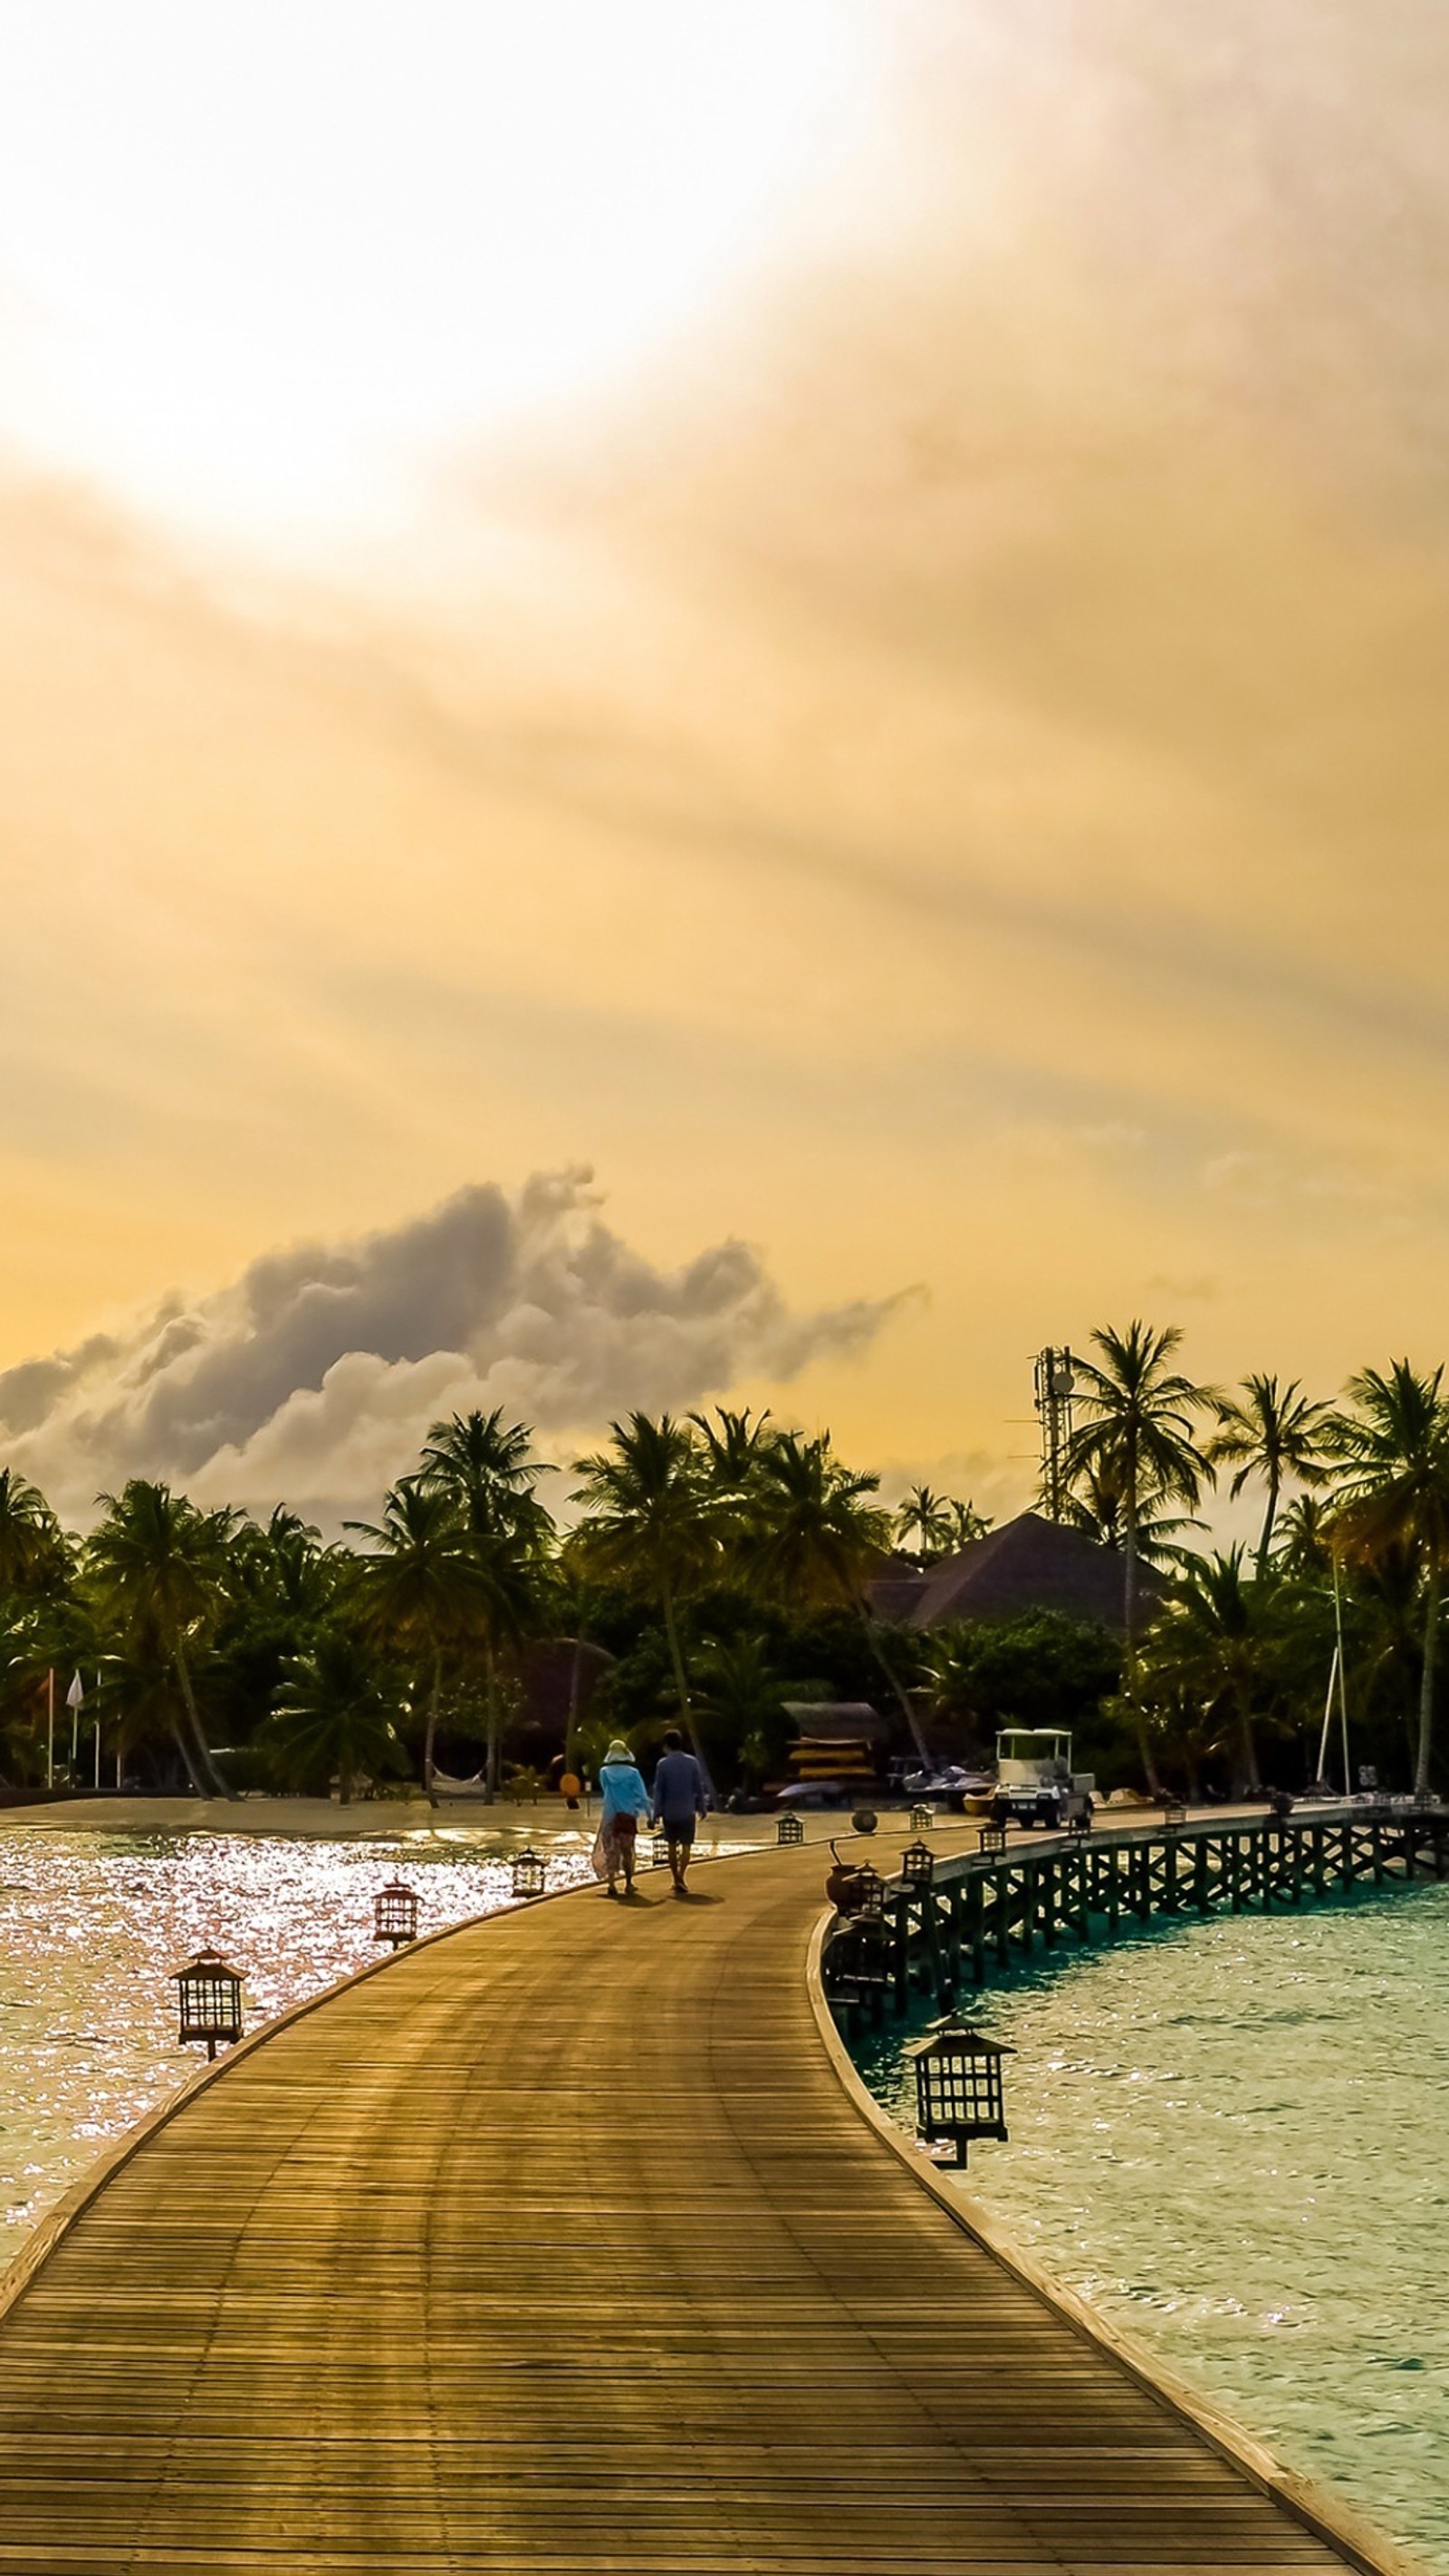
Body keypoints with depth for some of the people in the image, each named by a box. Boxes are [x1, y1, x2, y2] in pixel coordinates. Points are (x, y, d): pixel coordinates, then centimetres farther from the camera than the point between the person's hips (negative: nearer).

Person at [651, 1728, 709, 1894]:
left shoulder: (663, 1764, -6)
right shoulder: (692, 1762, -2)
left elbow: (658, 1790, -6)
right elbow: (699, 1787, 1)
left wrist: (657, 1814, -2)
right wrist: (702, 1808, 11)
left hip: (669, 1812, 0)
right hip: (687, 1811, 0)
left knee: (672, 1846, 15)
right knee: (686, 1846, 2)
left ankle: (676, 1879, 17)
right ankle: (680, 1877, -15)